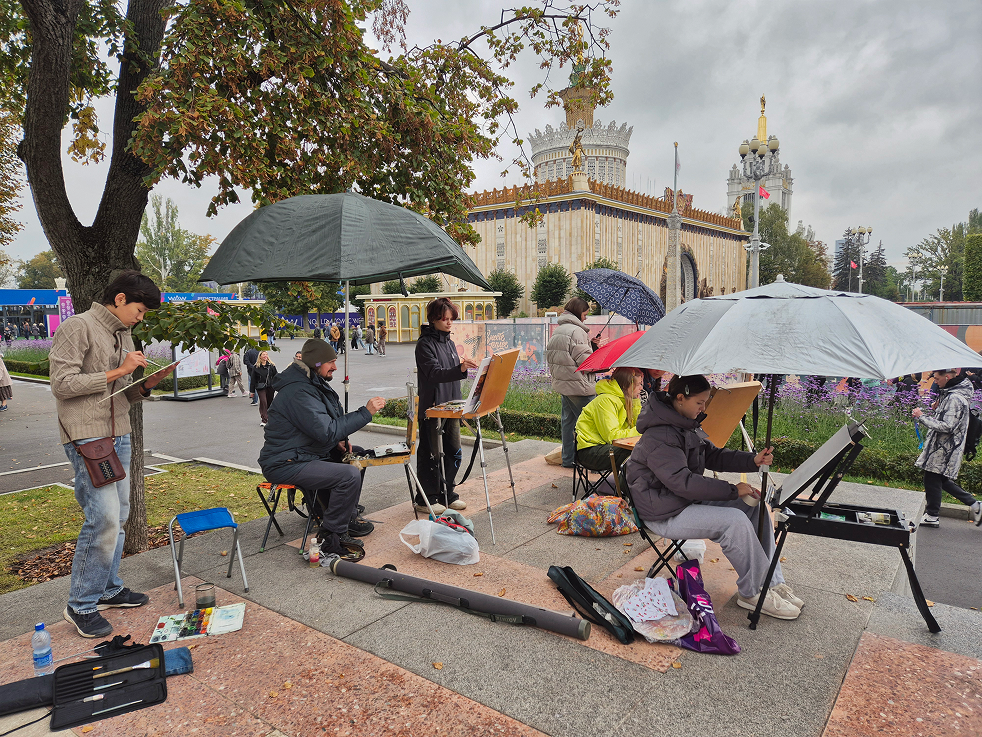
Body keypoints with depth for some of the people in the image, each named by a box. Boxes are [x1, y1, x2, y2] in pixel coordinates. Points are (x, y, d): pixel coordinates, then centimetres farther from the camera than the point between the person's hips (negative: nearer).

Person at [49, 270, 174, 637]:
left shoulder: (123, 336, 17)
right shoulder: (78, 327, -7)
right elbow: (62, 384, -15)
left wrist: (148, 383, 1)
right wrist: (118, 371, -15)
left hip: (119, 436, 8)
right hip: (87, 438, -8)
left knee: (118, 516, 12)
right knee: (104, 518, -11)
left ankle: (108, 589, 26)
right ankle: (81, 605, 4)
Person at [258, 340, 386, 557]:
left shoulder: (314, 384, 12)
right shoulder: (298, 392, -22)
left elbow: (324, 425, 23)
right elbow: (326, 431, -28)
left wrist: (338, 441, 4)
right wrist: (365, 412, -24)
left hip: (305, 455, 11)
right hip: (285, 465, -11)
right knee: (349, 475, -24)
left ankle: (348, 516, 24)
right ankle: (331, 537, -10)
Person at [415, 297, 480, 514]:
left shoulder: (449, 343, 14)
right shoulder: (425, 343, -11)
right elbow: (434, 373, -24)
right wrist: (460, 369, -39)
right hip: (432, 407, -8)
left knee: (453, 452, 11)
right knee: (431, 454, 1)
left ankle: (447, 493, 25)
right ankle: (425, 498, 13)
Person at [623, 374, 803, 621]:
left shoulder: (688, 425, 8)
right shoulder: (659, 437, -24)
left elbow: (712, 455, 16)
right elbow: (682, 482, -28)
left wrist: (753, 461, 0)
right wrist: (732, 490, -23)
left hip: (690, 499, 10)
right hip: (665, 515, -10)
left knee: (755, 504, 0)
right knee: (735, 521, -24)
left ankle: (772, 582, 5)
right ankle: (753, 592, -6)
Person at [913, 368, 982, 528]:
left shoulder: (955, 398, -22)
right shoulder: (950, 394, 10)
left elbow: (947, 426, -25)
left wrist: (922, 416, -21)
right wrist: (937, 408, 6)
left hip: (945, 448, -10)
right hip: (943, 446, 10)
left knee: (932, 479, 0)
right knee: (941, 479, 17)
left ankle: (932, 516, 12)